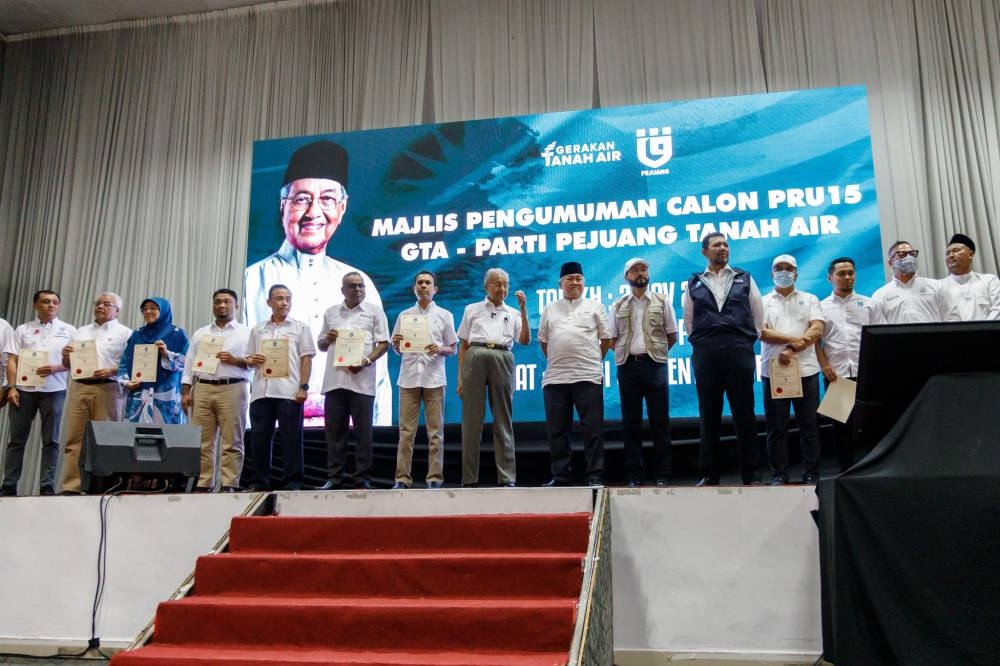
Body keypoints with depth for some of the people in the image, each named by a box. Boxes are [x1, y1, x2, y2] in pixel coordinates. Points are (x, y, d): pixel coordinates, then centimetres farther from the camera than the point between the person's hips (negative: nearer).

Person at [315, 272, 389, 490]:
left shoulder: (374, 310, 6)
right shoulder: (331, 312, 17)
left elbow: (383, 343, 1)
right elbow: (321, 345, 22)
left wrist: (366, 362, -14)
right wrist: (328, 339, -2)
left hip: (361, 380, -3)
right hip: (334, 380, 3)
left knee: (363, 432, -1)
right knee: (334, 431, 4)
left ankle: (363, 478, 5)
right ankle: (334, 477, 11)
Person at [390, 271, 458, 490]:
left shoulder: (444, 315, 8)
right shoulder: (404, 315, 13)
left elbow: (453, 349, 9)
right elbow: (397, 349, 16)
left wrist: (439, 349, -12)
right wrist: (396, 343, -6)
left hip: (434, 378, -1)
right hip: (409, 378, 1)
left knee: (435, 431, 0)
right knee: (406, 431, 1)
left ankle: (434, 477, 5)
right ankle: (402, 478, 4)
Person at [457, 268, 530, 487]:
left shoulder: (513, 313, 19)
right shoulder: (472, 309, 17)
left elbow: (524, 340, 4)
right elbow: (463, 345, 14)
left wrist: (523, 310, -1)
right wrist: (460, 376, 6)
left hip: (502, 360, 1)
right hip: (475, 357, 0)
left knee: (503, 420, 0)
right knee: (472, 419, -2)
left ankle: (507, 477, 0)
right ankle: (469, 478, 2)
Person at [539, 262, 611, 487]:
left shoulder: (595, 307, 9)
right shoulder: (550, 309, 15)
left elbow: (606, 339, 11)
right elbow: (543, 340, 20)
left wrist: (592, 360, 10)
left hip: (588, 376, -2)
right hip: (555, 378, 3)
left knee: (593, 430, -2)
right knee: (557, 431, 5)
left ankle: (595, 476, 4)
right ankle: (560, 476, 13)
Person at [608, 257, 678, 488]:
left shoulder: (661, 302, 8)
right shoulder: (617, 307, 11)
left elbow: (672, 336, 9)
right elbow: (612, 339, 11)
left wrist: (655, 353, 7)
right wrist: (631, 352, 4)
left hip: (655, 364, -1)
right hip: (627, 365, 1)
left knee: (660, 421, 0)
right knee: (631, 422, 4)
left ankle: (663, 475, 5)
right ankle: (635, 475, 9)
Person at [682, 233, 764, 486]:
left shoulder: (744, 279, 13)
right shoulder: (694, 284, 12)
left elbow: (758, 316, 14)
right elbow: (689, 323, 16)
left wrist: (745, 342, 10)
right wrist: (702, 343, 11)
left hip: (740, 351, 0)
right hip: (705, 354, 0)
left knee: (744, 413, 1)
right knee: (709, 415, 2)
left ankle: (750, 474, 8)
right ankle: (709, 474, 8)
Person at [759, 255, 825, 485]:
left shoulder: (810, 300, 12)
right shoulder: (763, 302, 11)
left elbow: (817, 331, -2)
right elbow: (761, 333, -4)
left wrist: (792, 350, -14)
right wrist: (793, 339, -15)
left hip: (806, 371, 0)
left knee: (809, 425, 2)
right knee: (776, 427, 2)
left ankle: (811, 474, 9)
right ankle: (779, 475, 8)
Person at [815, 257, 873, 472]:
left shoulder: (867, 303, 13)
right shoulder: (822, 307, 12)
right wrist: (824, 365, -6)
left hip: (865, 373, 0)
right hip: (835, 374, 0)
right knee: (841, 423, 5)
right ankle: (846, 469, 12)